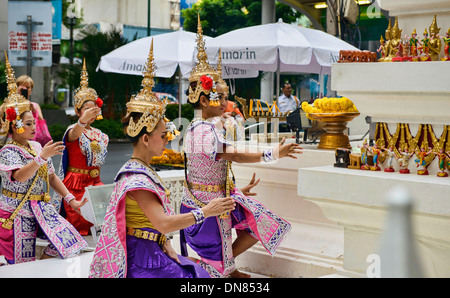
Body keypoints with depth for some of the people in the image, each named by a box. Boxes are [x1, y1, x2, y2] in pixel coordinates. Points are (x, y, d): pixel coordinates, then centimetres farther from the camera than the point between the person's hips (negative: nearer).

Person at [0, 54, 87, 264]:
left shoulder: (36, 147, 10)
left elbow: (52, 177, 14)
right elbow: (19, 176, -30)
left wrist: (71, 199, 6)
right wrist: (42, 157, -40)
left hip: (42, 207, 6)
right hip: (17, 212, -6)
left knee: (65, 240, -8)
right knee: (21, 265, -1)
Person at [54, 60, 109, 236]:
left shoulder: (100, 135, 12)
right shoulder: (72, 131, -9)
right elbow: (74, 135, -38)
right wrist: (82, 121, -56)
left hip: (94, 182, 6)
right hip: (76, 185, -5)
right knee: (81, 223, -9)